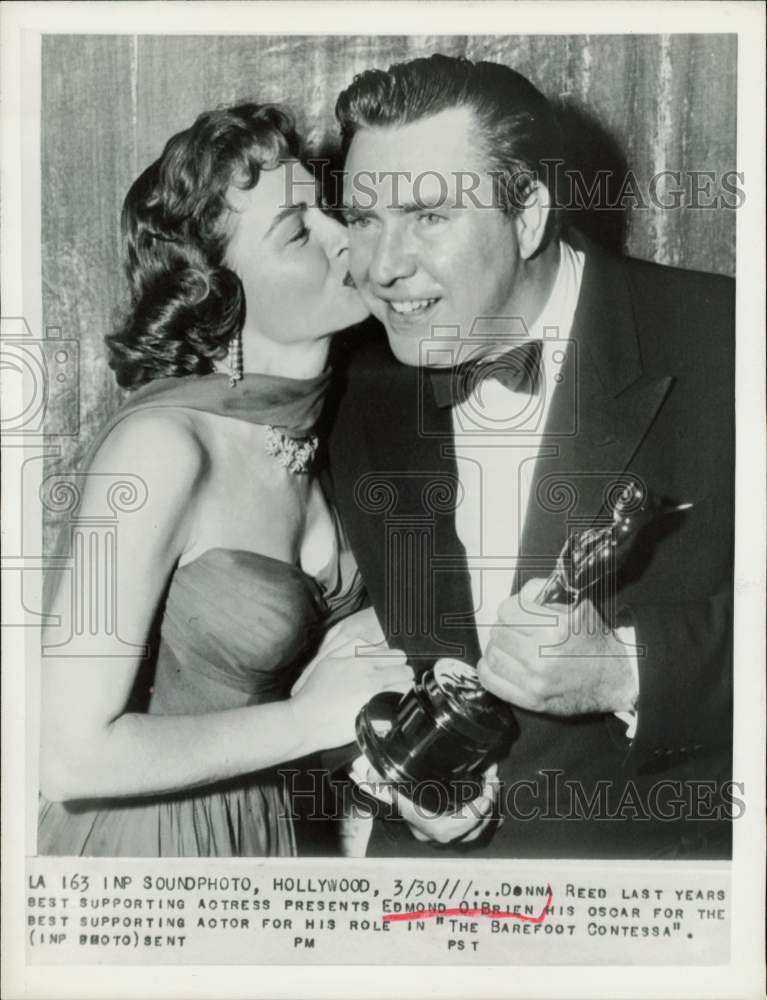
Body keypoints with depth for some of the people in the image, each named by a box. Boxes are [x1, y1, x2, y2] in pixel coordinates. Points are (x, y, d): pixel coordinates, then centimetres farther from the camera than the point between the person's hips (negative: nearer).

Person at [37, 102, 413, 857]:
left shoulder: (303, 421, -5)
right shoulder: (161, 445, -26)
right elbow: (69, 754, -27)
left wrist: (341, 668, -9)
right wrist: (313, 718, -22)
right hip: (141, 834, -6)